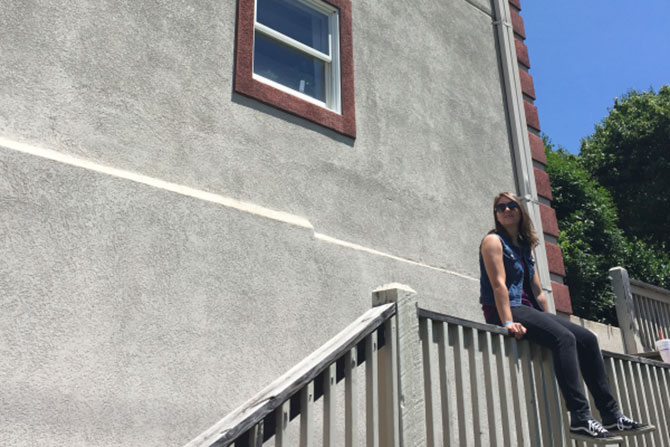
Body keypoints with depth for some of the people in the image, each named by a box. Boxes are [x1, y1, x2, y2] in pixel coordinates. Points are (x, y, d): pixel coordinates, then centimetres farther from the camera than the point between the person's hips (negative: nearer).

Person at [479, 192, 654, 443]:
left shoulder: (524, 246, 21)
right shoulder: (494, 241, -3)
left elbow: (537, 291, 19)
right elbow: (498, 284, -16)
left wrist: (548, 321, 14)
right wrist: (508, 322, -26)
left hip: (527, 309, 8)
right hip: (504, 310, -8)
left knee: (587, 339, -2)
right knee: (564, 338, -28)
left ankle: (612, 416, 1)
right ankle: (580, 419, -30)